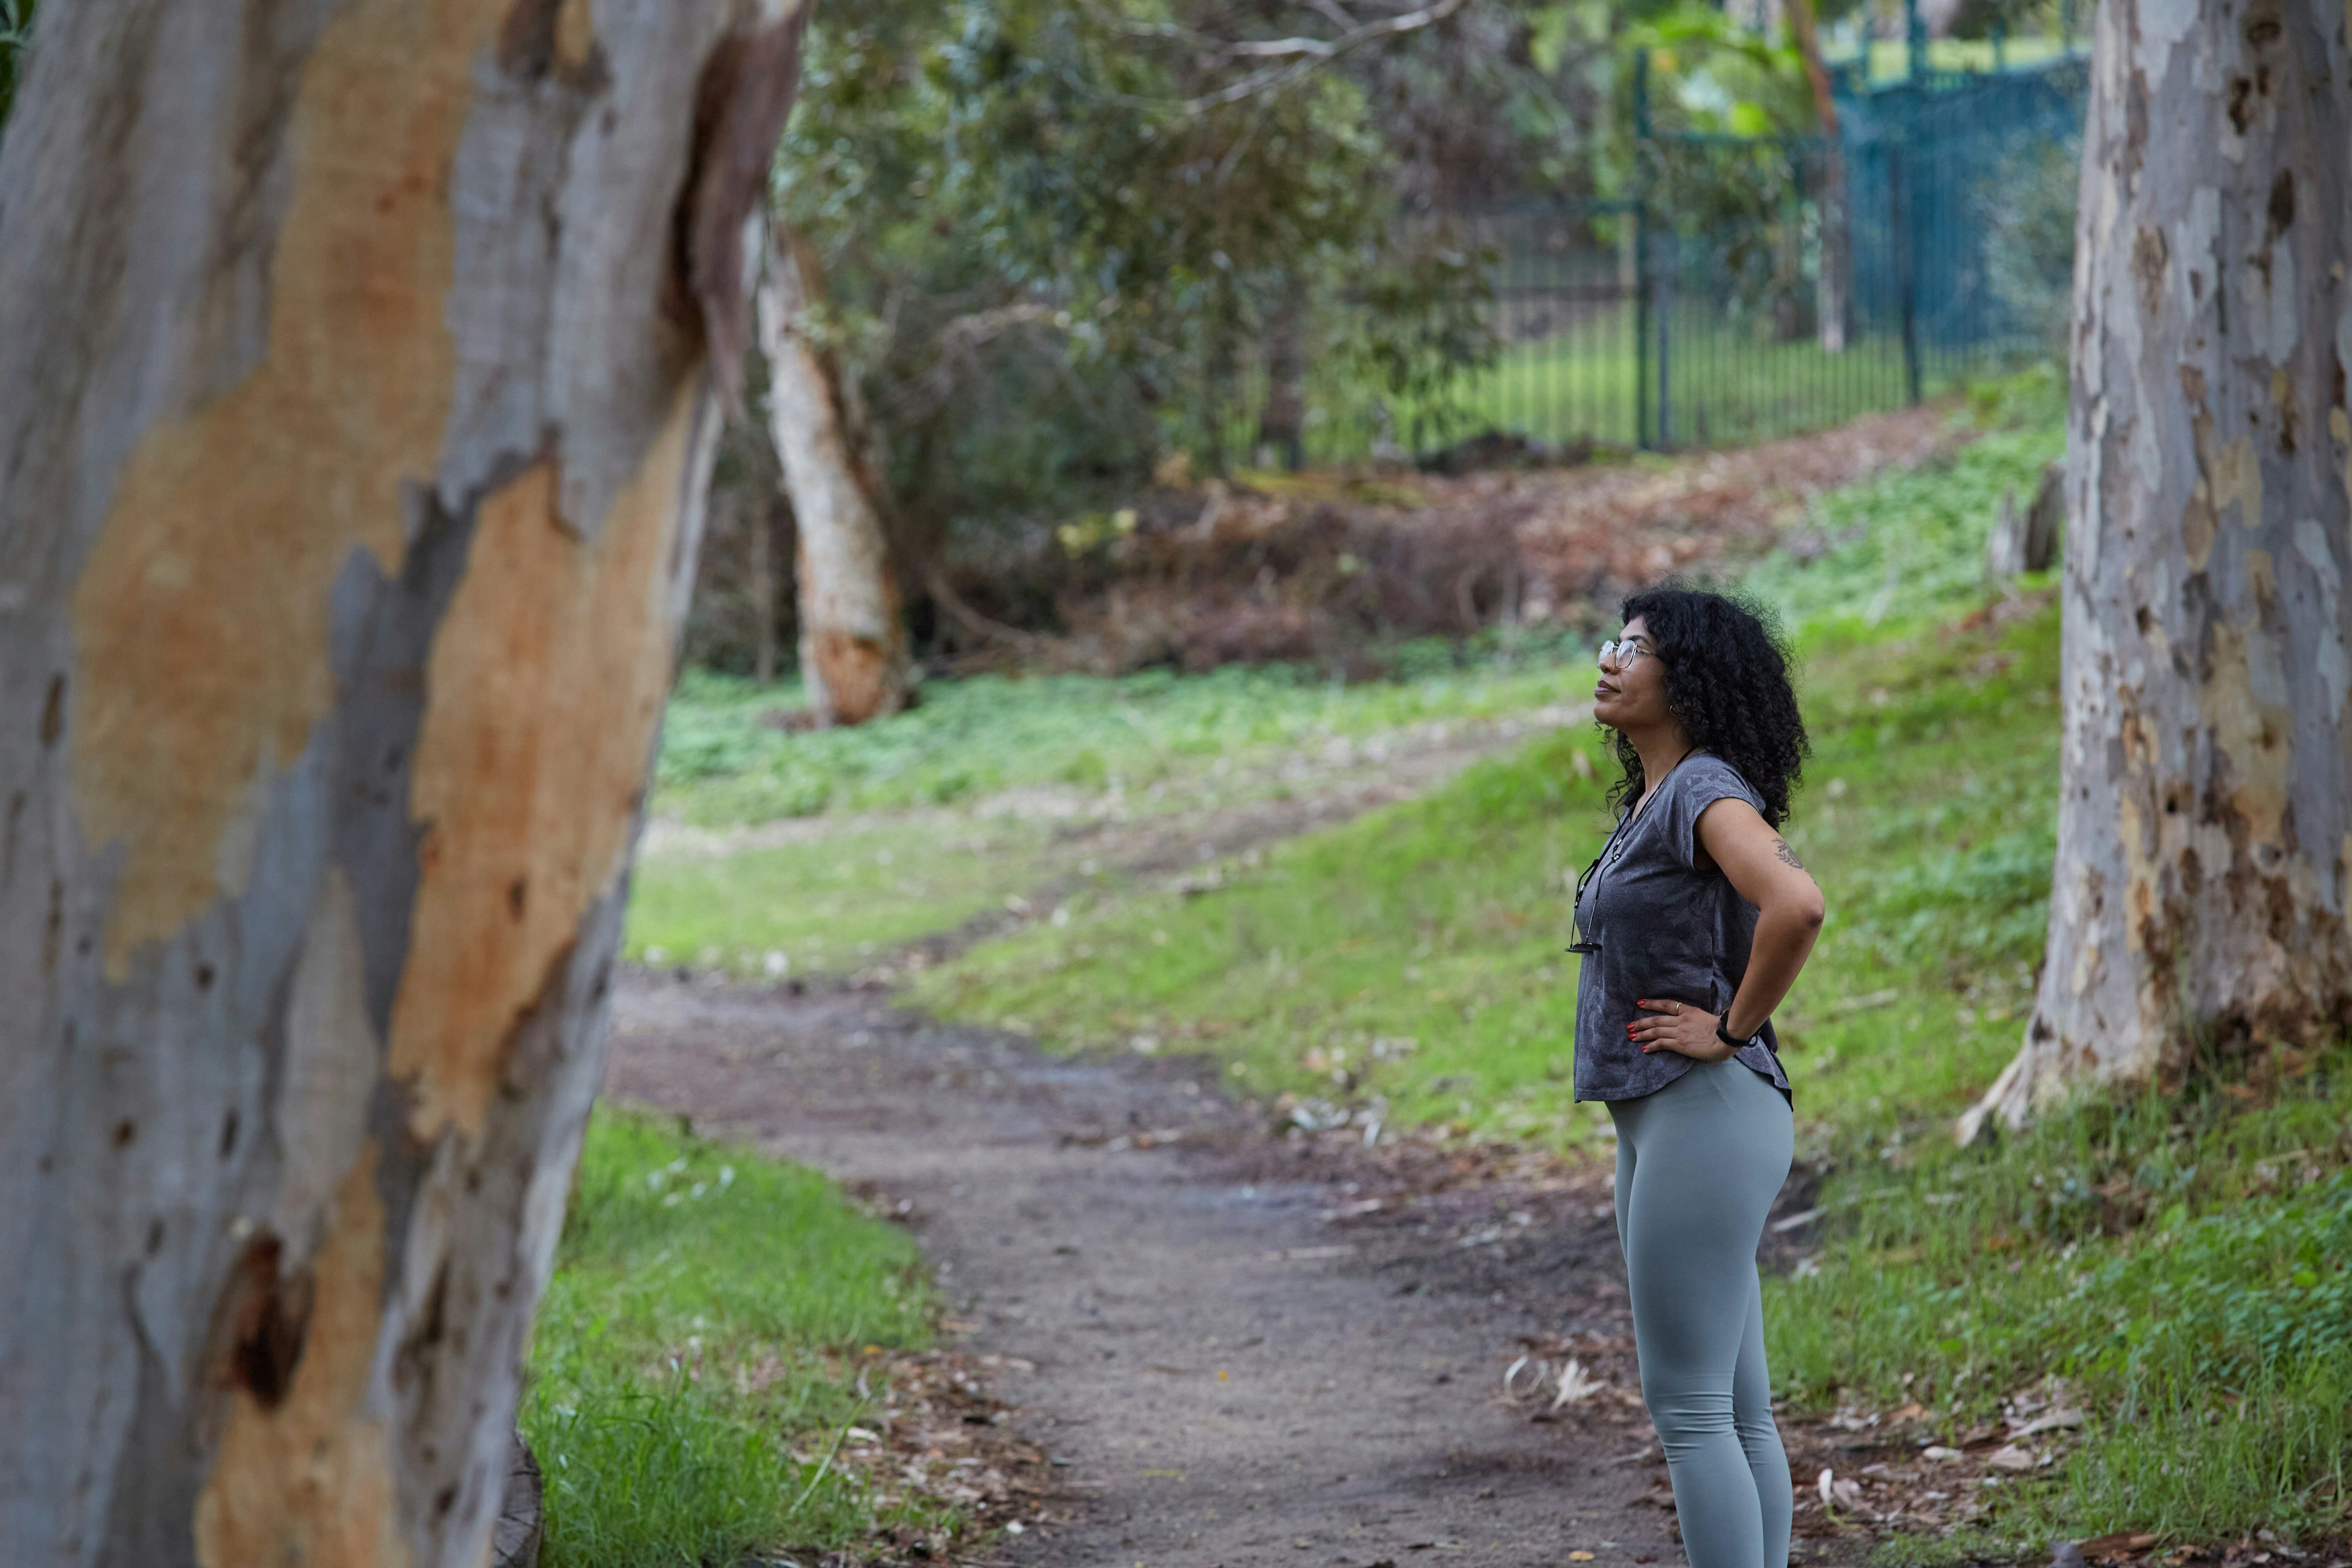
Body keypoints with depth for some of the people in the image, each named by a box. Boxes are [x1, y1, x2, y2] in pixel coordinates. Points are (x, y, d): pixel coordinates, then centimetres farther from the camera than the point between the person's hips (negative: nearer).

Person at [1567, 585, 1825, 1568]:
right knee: (1736, 1412, 11)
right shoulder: (1653, 798, 15)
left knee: (1689, 1408, -8)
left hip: (1706, 1114, -10)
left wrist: (1733, 1028, -19)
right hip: (1656, 1121, 10)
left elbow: (1796, 906, -31)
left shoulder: (1708, 789, -13)